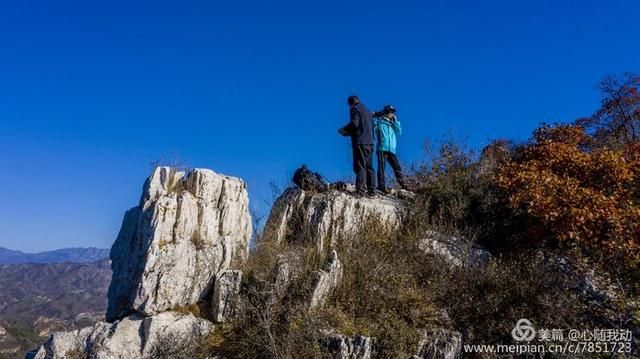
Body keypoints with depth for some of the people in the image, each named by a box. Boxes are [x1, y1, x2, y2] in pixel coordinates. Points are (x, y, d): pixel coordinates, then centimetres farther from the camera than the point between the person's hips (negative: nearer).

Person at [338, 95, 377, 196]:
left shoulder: (354, 109, 0)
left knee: (360, 166, -10)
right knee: (369, 167, 8)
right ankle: (371, 190, 6)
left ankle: (360, 190, -14)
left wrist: (343, 130, 1)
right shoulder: (368, 111, 23)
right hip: (370, 141, 7)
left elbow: (354, 123, -14)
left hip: (360, 142, -7)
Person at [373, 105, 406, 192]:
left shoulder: (393, 124, 22)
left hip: (391, 150, 5)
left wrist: (395, 121, 7)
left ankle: (402, 184, 0)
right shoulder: (379, 121, 9)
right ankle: (381, 185, -9)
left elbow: (399, 132, 9)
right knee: (381, 167, -8)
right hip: (382, 149, -5)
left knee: (397, 167, -1)